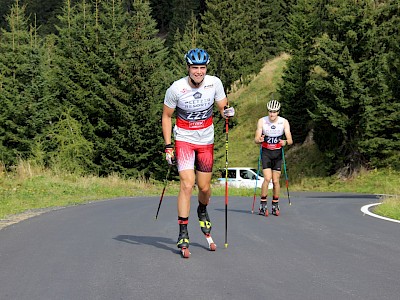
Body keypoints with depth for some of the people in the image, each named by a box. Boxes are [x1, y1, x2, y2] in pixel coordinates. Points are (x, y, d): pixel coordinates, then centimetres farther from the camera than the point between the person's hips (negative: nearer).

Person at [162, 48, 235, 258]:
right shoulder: (176, 88, -16)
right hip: (184, 140, -3)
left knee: (204, 187, 8)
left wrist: (227, 112, -24)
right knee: (187, 184, -17)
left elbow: (222, 108, 1)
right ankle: (183, 235, -11)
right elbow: (166, 116, -4)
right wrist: (168, 146, -8)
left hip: (206, 141, 3)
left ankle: (202, 211, 43)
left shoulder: (214, 83, -10)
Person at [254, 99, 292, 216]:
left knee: (276, 181, 0)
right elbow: (256, 139, -11)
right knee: (267, 178, -16)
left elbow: (290, 140, -11)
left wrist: (285, 142, -35)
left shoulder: (284, 122, -8)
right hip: (266, 152, -1)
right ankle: (263, 205, -5)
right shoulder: (262, 121, -9)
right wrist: (260, 140, -36)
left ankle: (275, 205, 17)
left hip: (278, 153, 1)